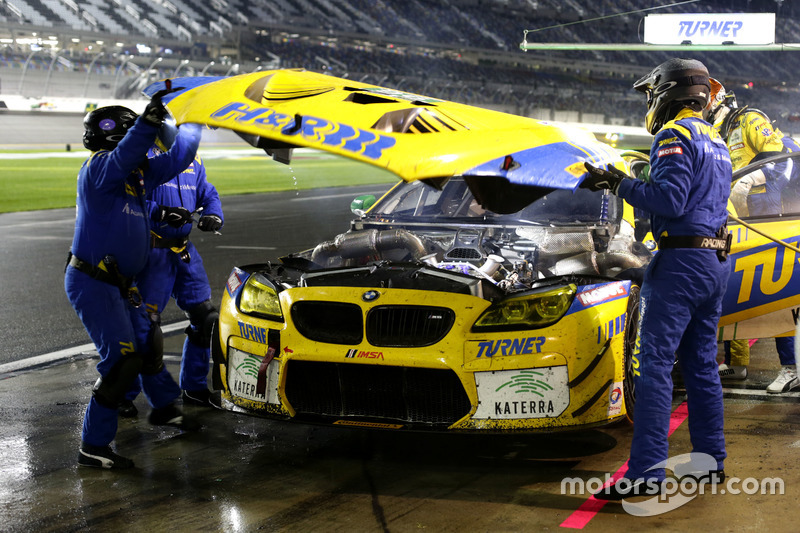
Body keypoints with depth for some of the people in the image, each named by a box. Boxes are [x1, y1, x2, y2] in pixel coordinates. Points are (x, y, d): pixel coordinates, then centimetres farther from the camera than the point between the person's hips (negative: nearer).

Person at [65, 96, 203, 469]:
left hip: (118, 283, 9)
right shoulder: (98, 168, -18)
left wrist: (193, 125, 16)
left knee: (146, 343, 23)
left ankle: (163, 408, 46)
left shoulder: (137, 173, 8)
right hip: (91, 282, -9)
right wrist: (148, 121, -53)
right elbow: (122, 157, -40)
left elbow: (175, 161, 20)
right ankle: (93, 446, -6)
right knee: (122, 360, -12)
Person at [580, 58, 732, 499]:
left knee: (654, 365, -10)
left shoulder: (675, 136, -10)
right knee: (701, 366, 14)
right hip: (716, 262, 9)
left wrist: (621, 185, -11)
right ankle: (710, 462, 18)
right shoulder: (716, 140, 20)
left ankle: (646, 472, -13)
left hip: (682, 260, -9)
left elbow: (670, 201, -20)